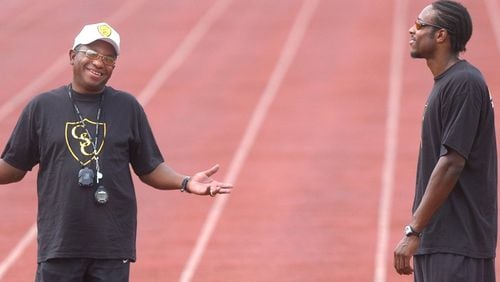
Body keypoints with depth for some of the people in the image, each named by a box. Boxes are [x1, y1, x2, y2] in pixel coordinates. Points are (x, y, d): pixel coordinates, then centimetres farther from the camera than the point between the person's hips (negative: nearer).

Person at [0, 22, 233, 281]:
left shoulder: (127, 107, 8)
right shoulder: (42, 107, 5)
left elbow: (149, 169, 10)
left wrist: (186, 183, -6)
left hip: (113, 247, 1)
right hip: (58, 245, -1)